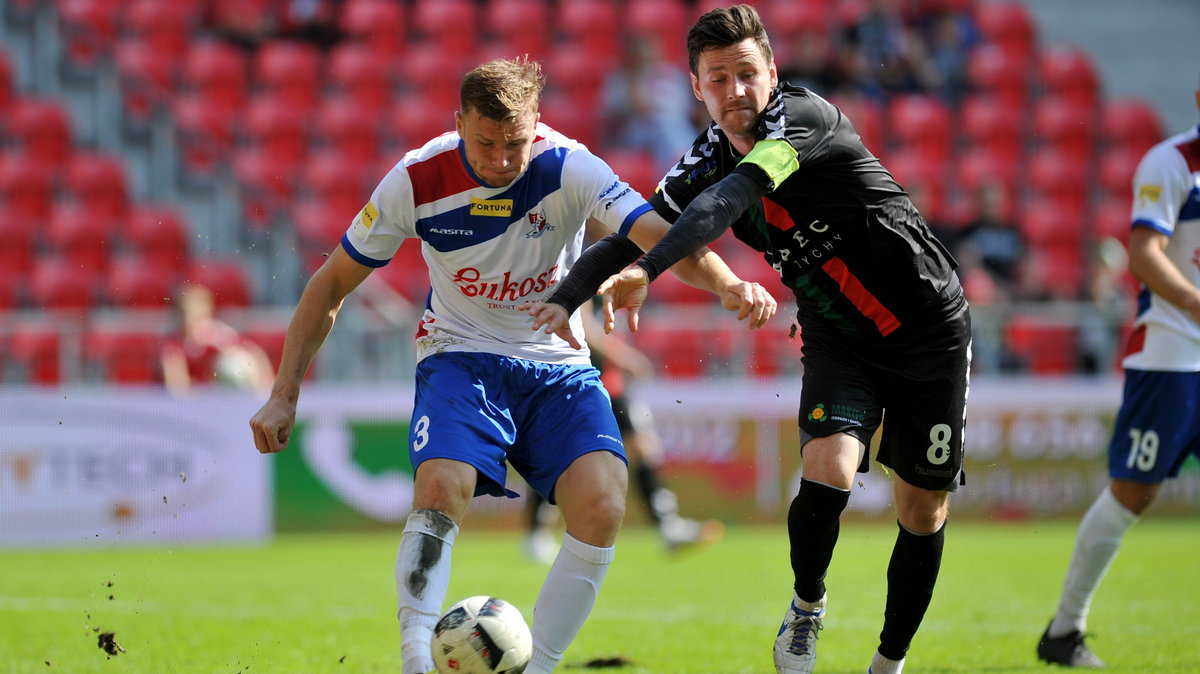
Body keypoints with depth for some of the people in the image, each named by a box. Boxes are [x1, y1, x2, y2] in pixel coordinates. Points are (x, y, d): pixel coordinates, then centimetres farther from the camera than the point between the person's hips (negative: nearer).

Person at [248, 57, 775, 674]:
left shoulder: (568, 169, -17)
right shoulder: (417, 182, -14)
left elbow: (659, 237, -29)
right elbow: (332, 283, -2)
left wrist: (728, 285, -50)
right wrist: (284, 395, -5)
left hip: (557, 364, 1)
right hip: (461, 356, -1)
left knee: (602, 507, -23)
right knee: (440, 492, -30)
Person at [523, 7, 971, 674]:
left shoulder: (805, 115, -23)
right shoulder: (706, 162, -4)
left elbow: (734, 195, -38)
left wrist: (648, 271, -49)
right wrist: (565, 299, -14)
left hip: (930, 329, -3)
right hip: (838, 340, 3)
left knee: (924, 510, 5)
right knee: (827, 473, -22)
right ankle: (807, 606, 5)